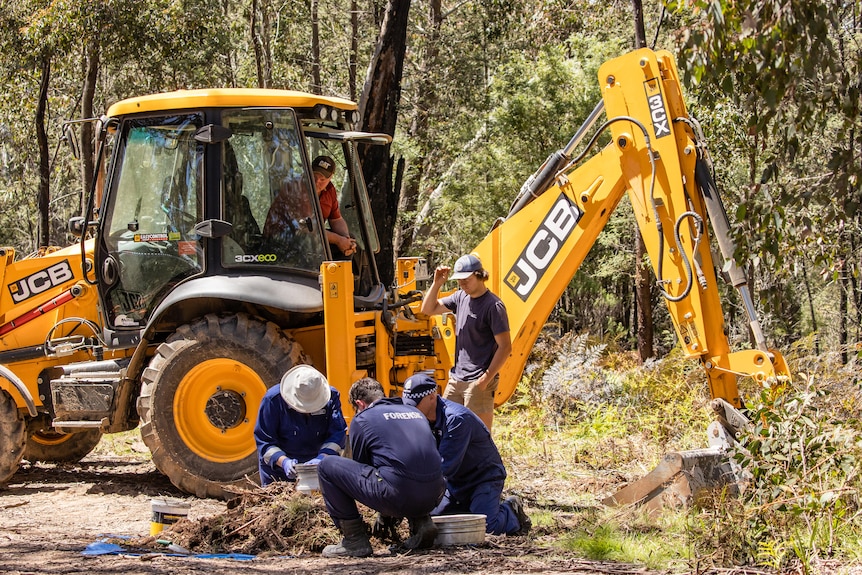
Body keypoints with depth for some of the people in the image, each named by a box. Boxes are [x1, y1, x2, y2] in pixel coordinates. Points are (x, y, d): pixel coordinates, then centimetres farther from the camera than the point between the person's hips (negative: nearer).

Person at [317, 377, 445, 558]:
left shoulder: (362, 419, 9)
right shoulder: (415, 412, 25)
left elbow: (360, 467, 17)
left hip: (397, 496, -6)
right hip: (433, 497, 6)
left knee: (327, 466, 9)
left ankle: (355, 540, 7)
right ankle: (421, 522, 17)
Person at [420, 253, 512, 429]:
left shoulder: (493, 306, -13)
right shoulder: (461, 297, 10)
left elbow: (505, 347, -14)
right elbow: (428, 309, 17)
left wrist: (486, 378, -19)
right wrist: (437, 283, 1)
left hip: (478, 383, -8)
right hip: (456, 379, 8)